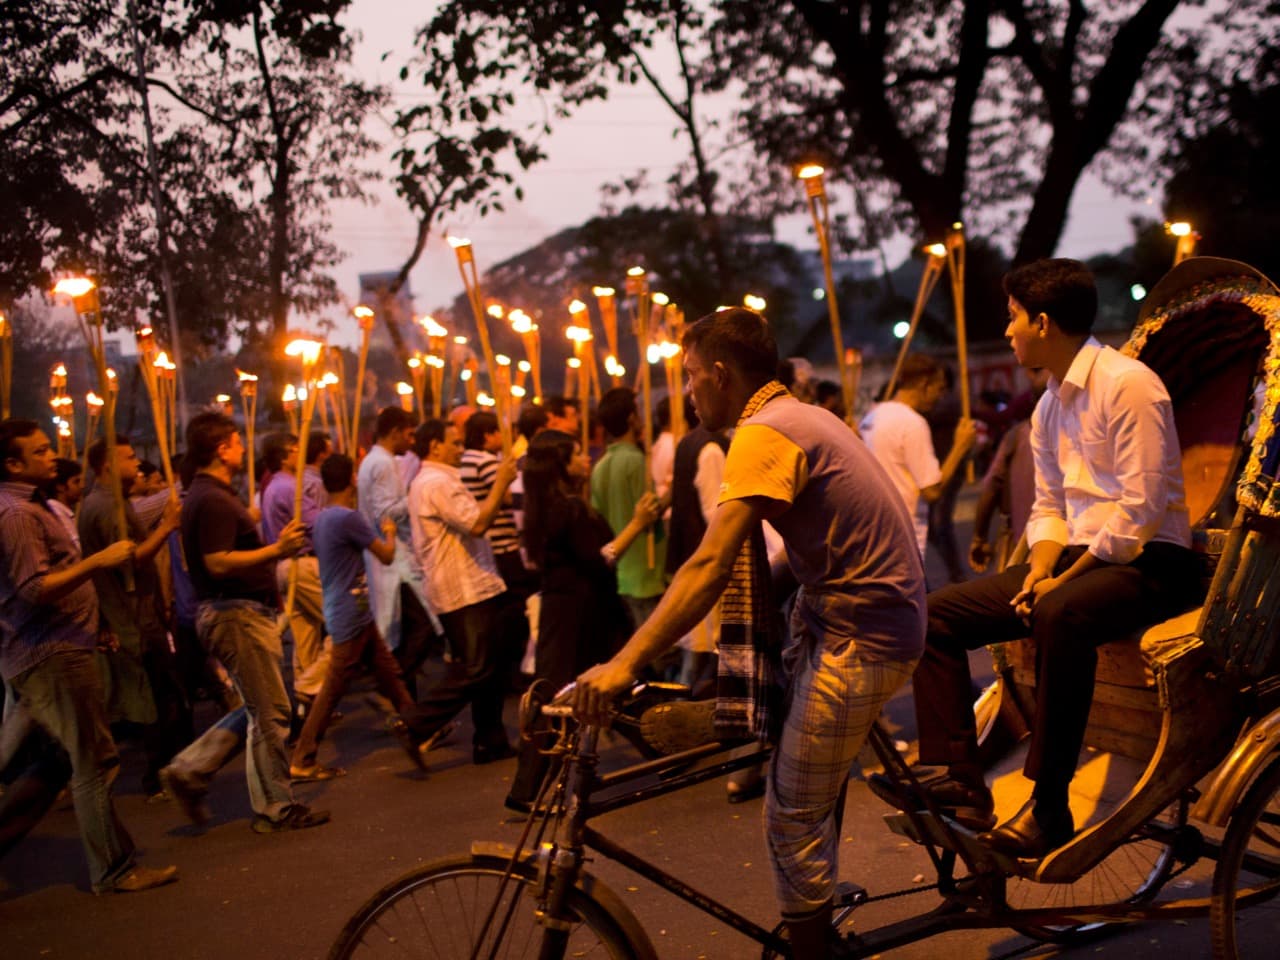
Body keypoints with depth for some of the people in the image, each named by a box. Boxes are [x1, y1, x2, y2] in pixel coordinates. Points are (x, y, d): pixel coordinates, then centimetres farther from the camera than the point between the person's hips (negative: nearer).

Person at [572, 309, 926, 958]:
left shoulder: (763, 434, -16)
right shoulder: (804, 417, 14)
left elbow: (710, 567, -26)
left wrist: (625, 663, -27)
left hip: (859, 641, -10)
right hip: (884, 616, 10)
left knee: (794, 821, -2)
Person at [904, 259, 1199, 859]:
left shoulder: (1127, 384, -13)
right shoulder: (1049, 407, 15)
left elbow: (1142, 509, -19)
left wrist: (1064, 579, -18)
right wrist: (1038, 572, -3)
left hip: (1147, 562, -9)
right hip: (1079, 557, 9)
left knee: (1061, 614, -40)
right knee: (937, 614, -3)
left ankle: (1049, 808, -33)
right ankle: (958, 783, -8)